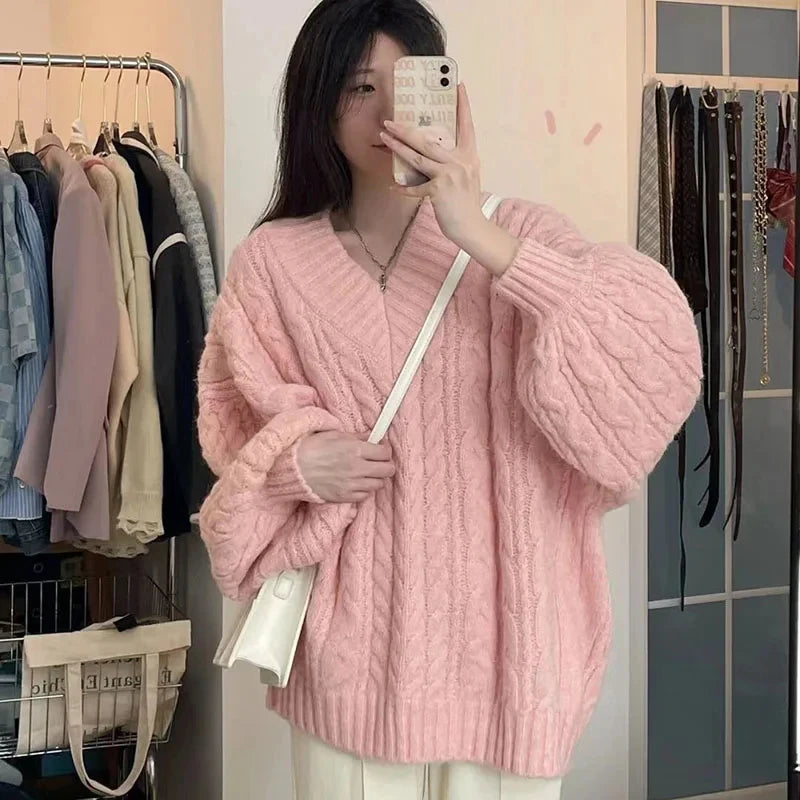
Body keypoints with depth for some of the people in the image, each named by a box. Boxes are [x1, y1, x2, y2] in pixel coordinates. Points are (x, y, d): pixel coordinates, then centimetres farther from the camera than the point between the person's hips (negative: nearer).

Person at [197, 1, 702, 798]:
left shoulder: (516, 233, -1)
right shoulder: (272, 261, 3)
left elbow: (660, 347, -16)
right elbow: (232, 435, 10)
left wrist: (486, 241, -24)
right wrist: (292, 464, -12)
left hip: (497, 630, 0)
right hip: (352, 644, 1)